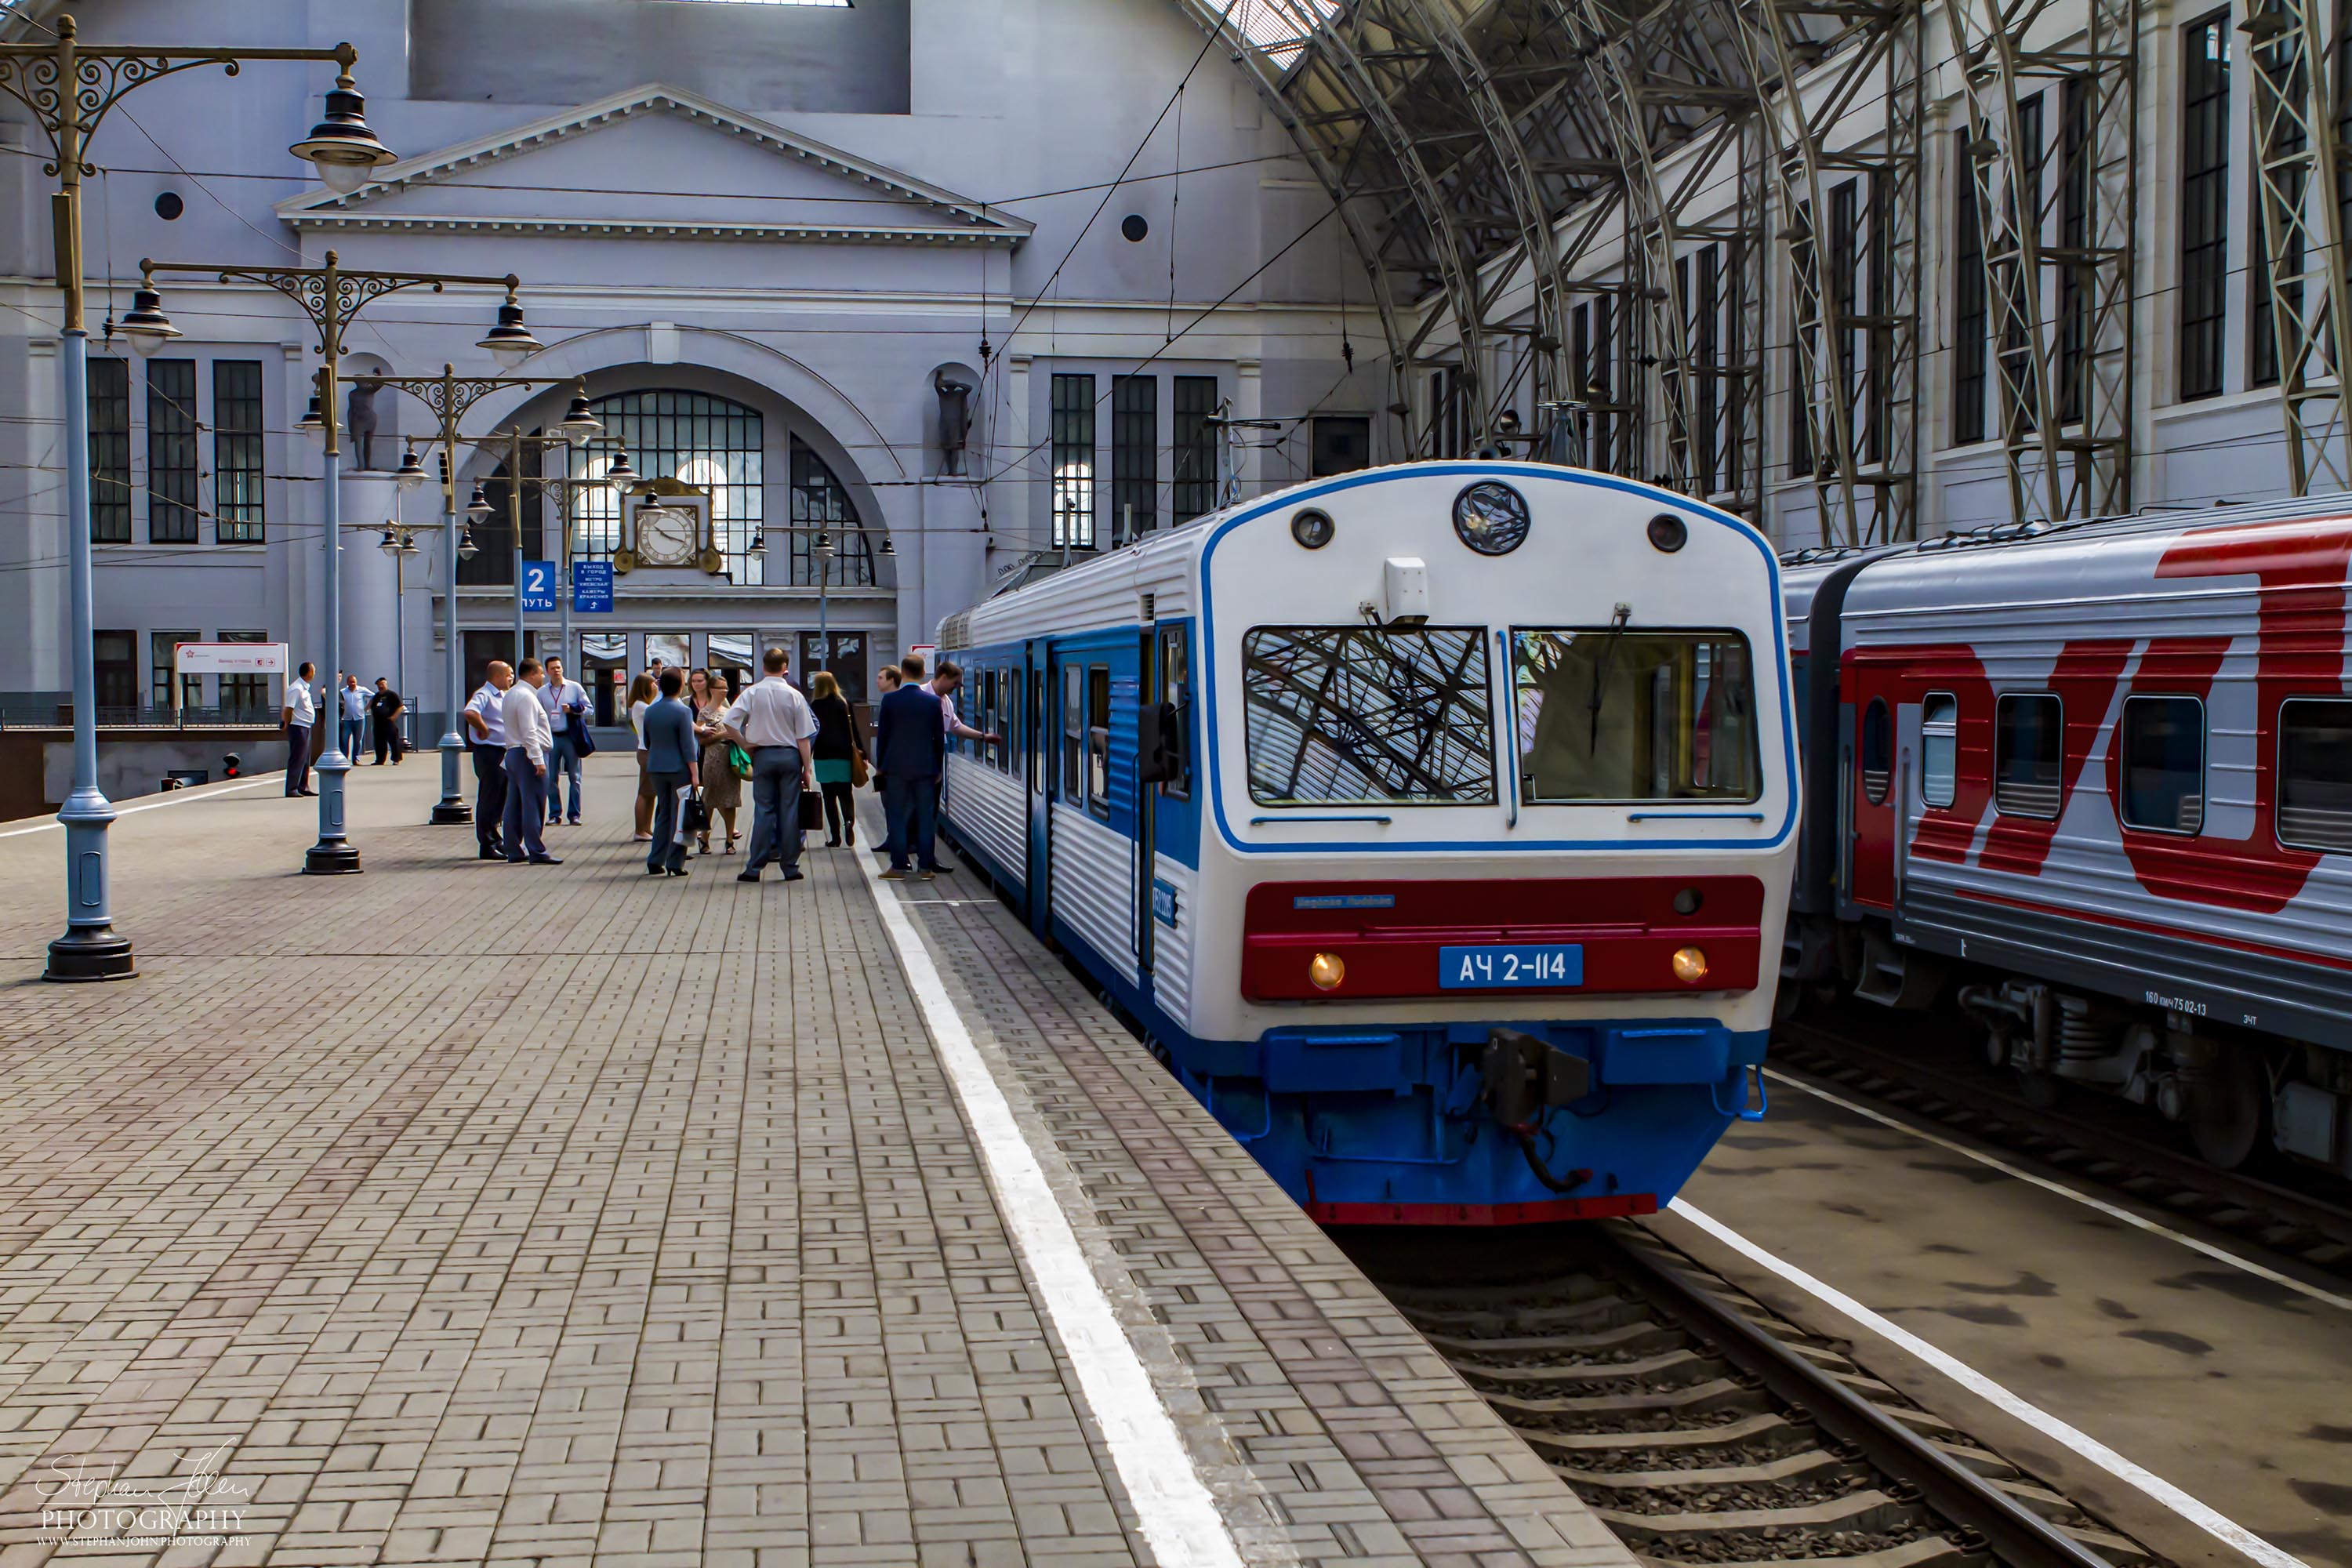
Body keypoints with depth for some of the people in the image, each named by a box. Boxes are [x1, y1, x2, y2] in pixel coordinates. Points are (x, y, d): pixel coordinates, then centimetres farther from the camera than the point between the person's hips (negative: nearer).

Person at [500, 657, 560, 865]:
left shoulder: (510, 695, 18)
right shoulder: (526, 697, -14)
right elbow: (529, 731, -21)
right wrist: (538, 759, -22)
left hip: (513, 752, 10)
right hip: (528, 754, -10)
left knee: (515, 804, 10)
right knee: (533, 804, -8)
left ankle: (514, 851, 14)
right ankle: (536, 852, -8)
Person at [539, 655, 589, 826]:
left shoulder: (575, 687, 4)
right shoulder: (541, 692, 8)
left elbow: (588, 709, 6)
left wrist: (573, 709, -11)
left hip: (570, 736, -1)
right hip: (551, 737, 2)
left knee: (574, 777, 0)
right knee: (551, 778, 2)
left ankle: (574, 814, 5)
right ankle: (555, 814, 9)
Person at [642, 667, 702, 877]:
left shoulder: (650, 711, 6)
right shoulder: (683, 711, -12)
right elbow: (688, 746, -14)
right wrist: (695, 773, -12)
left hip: (656, 768, 6)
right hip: (679, 770, -5)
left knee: (663, 814, 15)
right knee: (679, 816, 1)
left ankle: (655, 861, 11)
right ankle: (675, 863, 0)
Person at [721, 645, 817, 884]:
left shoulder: (752, 693, -4)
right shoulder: (794, 696, -5)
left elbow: (729, 724, -11)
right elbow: (803, 736, -3)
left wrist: (744, 744, 1)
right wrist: (806, 766, 2)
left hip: (763, 754, 1)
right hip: (790, 755, -1)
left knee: (763, 810, 4)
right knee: (789, 810, 4)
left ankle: (755, 867, 2)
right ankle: (790, 866, 6)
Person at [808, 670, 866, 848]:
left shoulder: (815, 706, -2)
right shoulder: (844, 703, 5)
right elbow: (853, 730, 5)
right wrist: (860, 751, 11)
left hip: (824, 756, -2)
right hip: (844, 754, 2)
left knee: (829, 797, 2)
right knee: (845, 793, 9)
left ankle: (835, 837, -1)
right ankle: (849, 821, -21)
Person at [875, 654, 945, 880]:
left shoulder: (890, 700, -5)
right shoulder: (933, 701, -2)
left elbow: (882, 734, 0)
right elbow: (939, 737, 2)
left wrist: (880, 764, 10)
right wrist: (938, 768, 11)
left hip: (896, 766, -1)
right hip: (925, 766, 1)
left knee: (898, 818, 3)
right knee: (925, 817, 6)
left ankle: (898, 867, 3)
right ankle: (925, 867, 7)